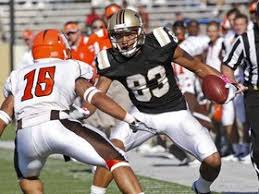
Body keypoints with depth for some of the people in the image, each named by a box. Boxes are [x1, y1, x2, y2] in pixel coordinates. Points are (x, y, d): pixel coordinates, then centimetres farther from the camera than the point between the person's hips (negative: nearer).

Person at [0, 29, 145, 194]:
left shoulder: (18, 76, 30)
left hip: (26, 135, 3)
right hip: (59, 126, -3)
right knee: (115, 160, 2)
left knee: (27, 177, 33)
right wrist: (131, 119, 6)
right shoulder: (71, 69, 21)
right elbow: (96, 97, 6)